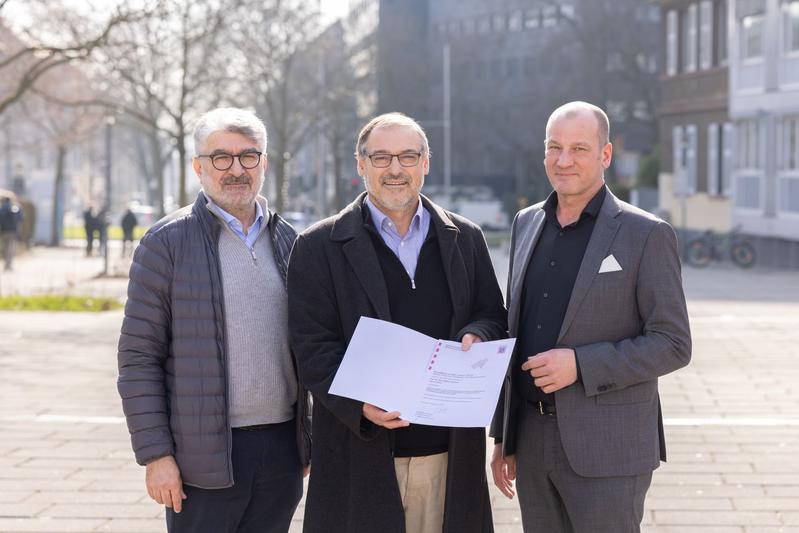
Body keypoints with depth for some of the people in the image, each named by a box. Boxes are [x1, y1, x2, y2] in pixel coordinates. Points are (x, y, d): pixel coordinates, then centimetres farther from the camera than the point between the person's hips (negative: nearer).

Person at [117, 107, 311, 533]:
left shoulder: (287, 241, 11)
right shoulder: (166, 243, -3)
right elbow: (139, 358, -6)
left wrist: (311, 440, 12)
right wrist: (155, 454, -11)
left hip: (282, 449, 4)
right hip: (206, 456, -4)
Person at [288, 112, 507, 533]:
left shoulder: (465, 239, 12)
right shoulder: (319, 246, 1)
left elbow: (494, 318, 16)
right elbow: (313, 347, -5)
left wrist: (477, 337, -9)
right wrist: (360, 406, -21)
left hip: (450, 452, 3)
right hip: (362, 457, -3)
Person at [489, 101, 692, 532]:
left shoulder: (646, 235, -8)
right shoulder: (527, 224, 10)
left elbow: (672, 344, -10)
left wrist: (580, 365, -21)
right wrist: (503, 436, 15)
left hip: (606, 448, -5)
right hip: (533, 440, 5)